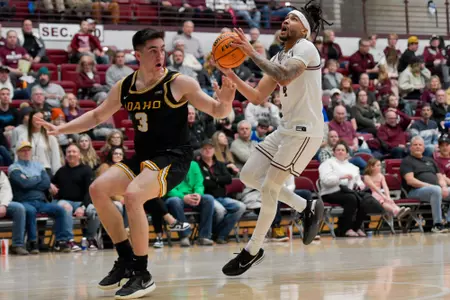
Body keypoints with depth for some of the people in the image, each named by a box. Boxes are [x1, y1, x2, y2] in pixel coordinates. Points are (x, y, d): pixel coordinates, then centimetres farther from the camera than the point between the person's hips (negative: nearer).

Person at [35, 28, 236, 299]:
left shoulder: (179, 83, -11)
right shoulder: (124, 87, 4)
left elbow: (217, 112, -8)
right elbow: (97, 116, 18)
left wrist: (225, 102, -31)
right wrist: (60, 129, 8)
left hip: (173, 157, -7)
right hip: (142, 157, 7)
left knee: (132, 195, -28)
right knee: (98, 189, -5)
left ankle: (142, 274, -15)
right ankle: (126, 259, 9)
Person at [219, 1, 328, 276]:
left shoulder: (306, 48, -11)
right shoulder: (279, 58, 16)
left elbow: (285, 77, -31)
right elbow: (258, 97, 13)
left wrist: (252, 53, -28)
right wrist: (231, 74, 0)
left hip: (306, 130, -9)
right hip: (287, 129, 9)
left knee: (269, 187, -9)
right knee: (249, 175, 6)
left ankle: (253, 250, 5)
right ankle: (308, 208, 16)